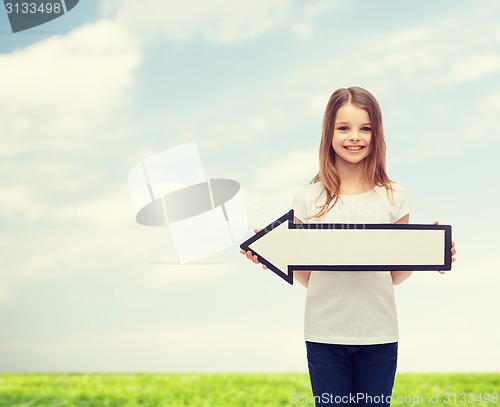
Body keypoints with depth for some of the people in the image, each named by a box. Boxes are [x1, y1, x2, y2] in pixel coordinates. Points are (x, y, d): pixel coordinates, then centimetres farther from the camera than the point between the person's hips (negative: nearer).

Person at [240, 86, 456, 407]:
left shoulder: (394, 197, 2)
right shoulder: (309, 199, -1)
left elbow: (395, 275, 7)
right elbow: (306, 277, 3)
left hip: (379, 334, 1)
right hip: (325, 334, 0)